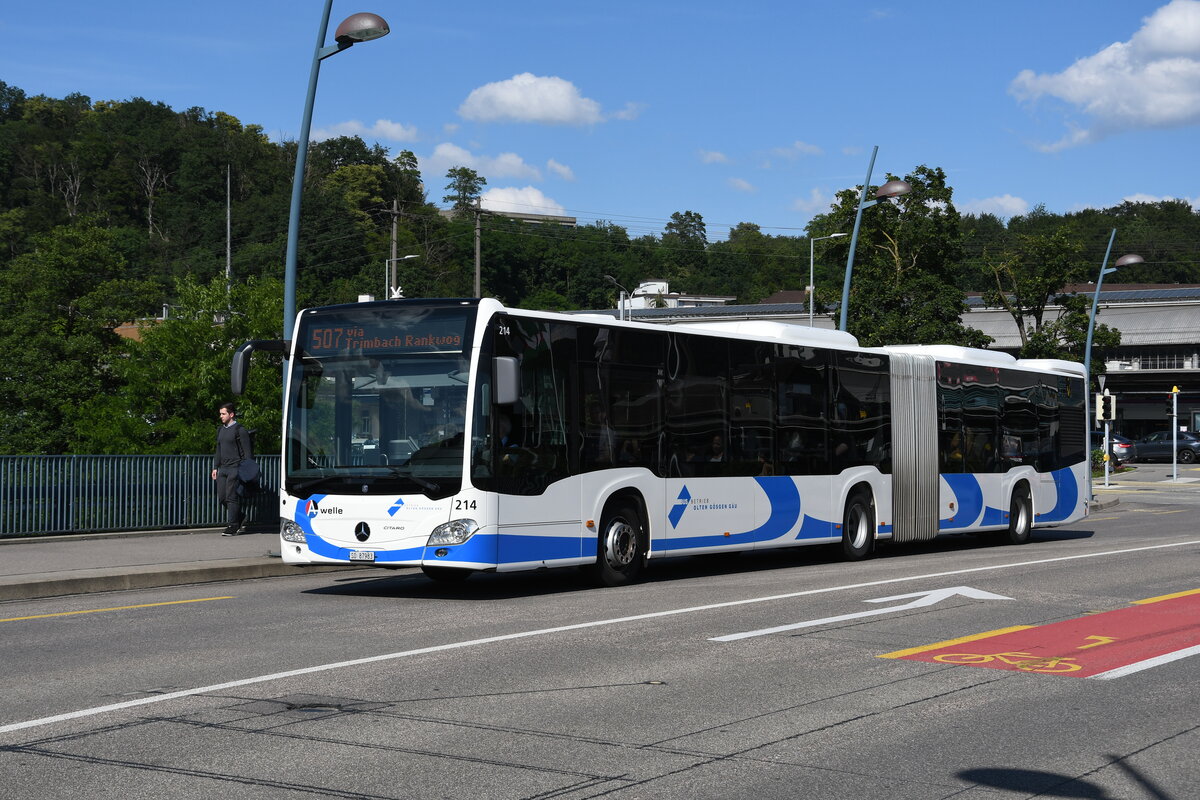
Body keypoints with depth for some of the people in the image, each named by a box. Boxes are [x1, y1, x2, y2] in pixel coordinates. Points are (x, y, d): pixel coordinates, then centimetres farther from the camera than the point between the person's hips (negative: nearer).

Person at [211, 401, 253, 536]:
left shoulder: (239, 430, -6)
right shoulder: (220, 430, 18)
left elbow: (247, 451, -7)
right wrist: (215, 467, 19)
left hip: (235, 468, -8)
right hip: (223, 468, 8)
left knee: (232, 497, -9)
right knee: (222, 496, 5)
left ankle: (232, 527, -5)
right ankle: (238, 518, 24)